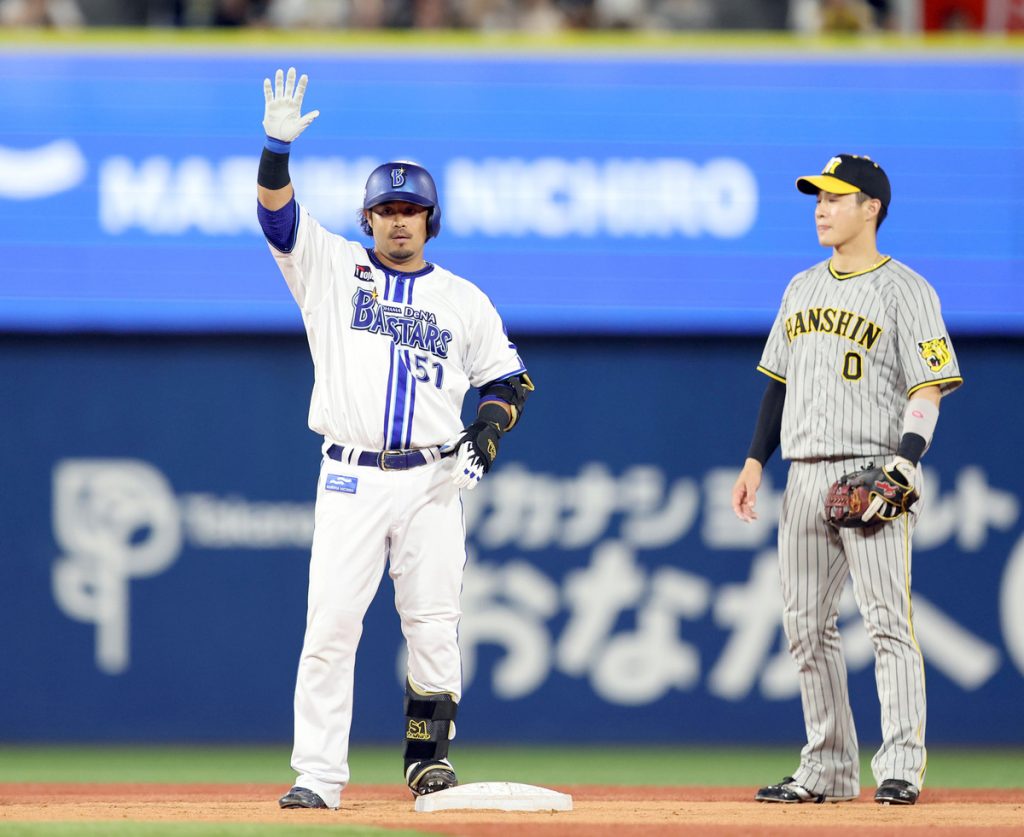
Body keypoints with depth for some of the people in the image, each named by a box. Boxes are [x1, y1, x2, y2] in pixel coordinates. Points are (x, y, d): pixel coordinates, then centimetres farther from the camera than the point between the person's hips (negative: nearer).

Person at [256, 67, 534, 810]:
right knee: (330, 623, -8)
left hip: (433, 482, 1)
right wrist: (278, 146, -22)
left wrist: (491, 426, -5)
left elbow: (510, 379, 15)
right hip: (351, 480, -1)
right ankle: (319, 775, -7)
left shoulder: (464, 300, 11)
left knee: (435, 627, 0)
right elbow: (277, 213, -5)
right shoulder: (331, 268, 8)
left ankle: (428, 755, 15)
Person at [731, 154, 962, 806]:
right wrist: (755, 461, 13)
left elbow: (929, 390, -10)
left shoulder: (905, 290, -4)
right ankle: (828, 769, 13)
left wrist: (904, 467, -21)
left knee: (887, 619, -12)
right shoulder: (802, 288, 17)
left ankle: (901, 768, -13)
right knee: (806, 626, 7)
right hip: (806, 476, 7)